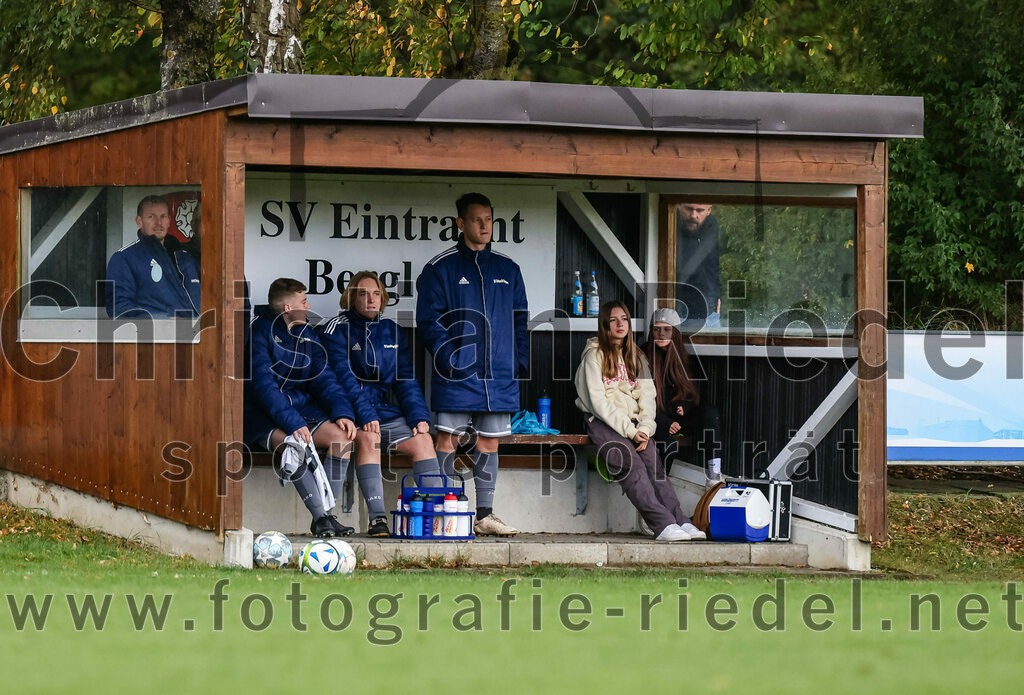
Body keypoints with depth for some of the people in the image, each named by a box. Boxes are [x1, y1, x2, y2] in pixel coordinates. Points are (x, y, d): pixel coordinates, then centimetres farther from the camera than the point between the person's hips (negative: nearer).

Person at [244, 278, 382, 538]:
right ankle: (321, 517, -33)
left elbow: (324, 380, 11)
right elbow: (263, 384, -19)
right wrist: (292, 423, -29)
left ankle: (326, 514, -20)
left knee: (341, 436, -21)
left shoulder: (307, 334, 13)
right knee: (296, 442, -36)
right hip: (262, 416, -6)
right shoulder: (259, 330, -10)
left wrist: (342, 412, -9)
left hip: (301, 407, 6)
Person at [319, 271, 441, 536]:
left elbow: (405, 377, 14)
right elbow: (344, 378, -13)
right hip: (353, 412, -5)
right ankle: (377, 517, -39)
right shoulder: (336, 330, -2)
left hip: (388, 412, 5)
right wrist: (365, 415, -26)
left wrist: (419, 415, -2)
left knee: (423, 439, -18)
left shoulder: (391, 330, 16)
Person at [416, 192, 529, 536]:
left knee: (489, 442, 6)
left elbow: (520, 320, 18)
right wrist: (447, 355, -15)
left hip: (499, 375, 4)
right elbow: (428, 320, -4)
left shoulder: (508, 270, 14)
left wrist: (520, 359, 6)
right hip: (457, 374, -4)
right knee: (447, 439, -4)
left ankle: (485, 515, 10)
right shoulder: (440, 268, 0)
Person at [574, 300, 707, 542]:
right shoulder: (594, 355, 2)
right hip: (602, 422, -4)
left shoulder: (636, 357, 19)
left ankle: (680, 521, -36)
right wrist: (629, 430, -15)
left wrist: (644, 428, -7)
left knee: (652, 460, -24)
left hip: (631, 422, 4)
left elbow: (647, 396, 12)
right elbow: (597, 401, -7)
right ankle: (663, 524, -41)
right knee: (631, 463, -29)